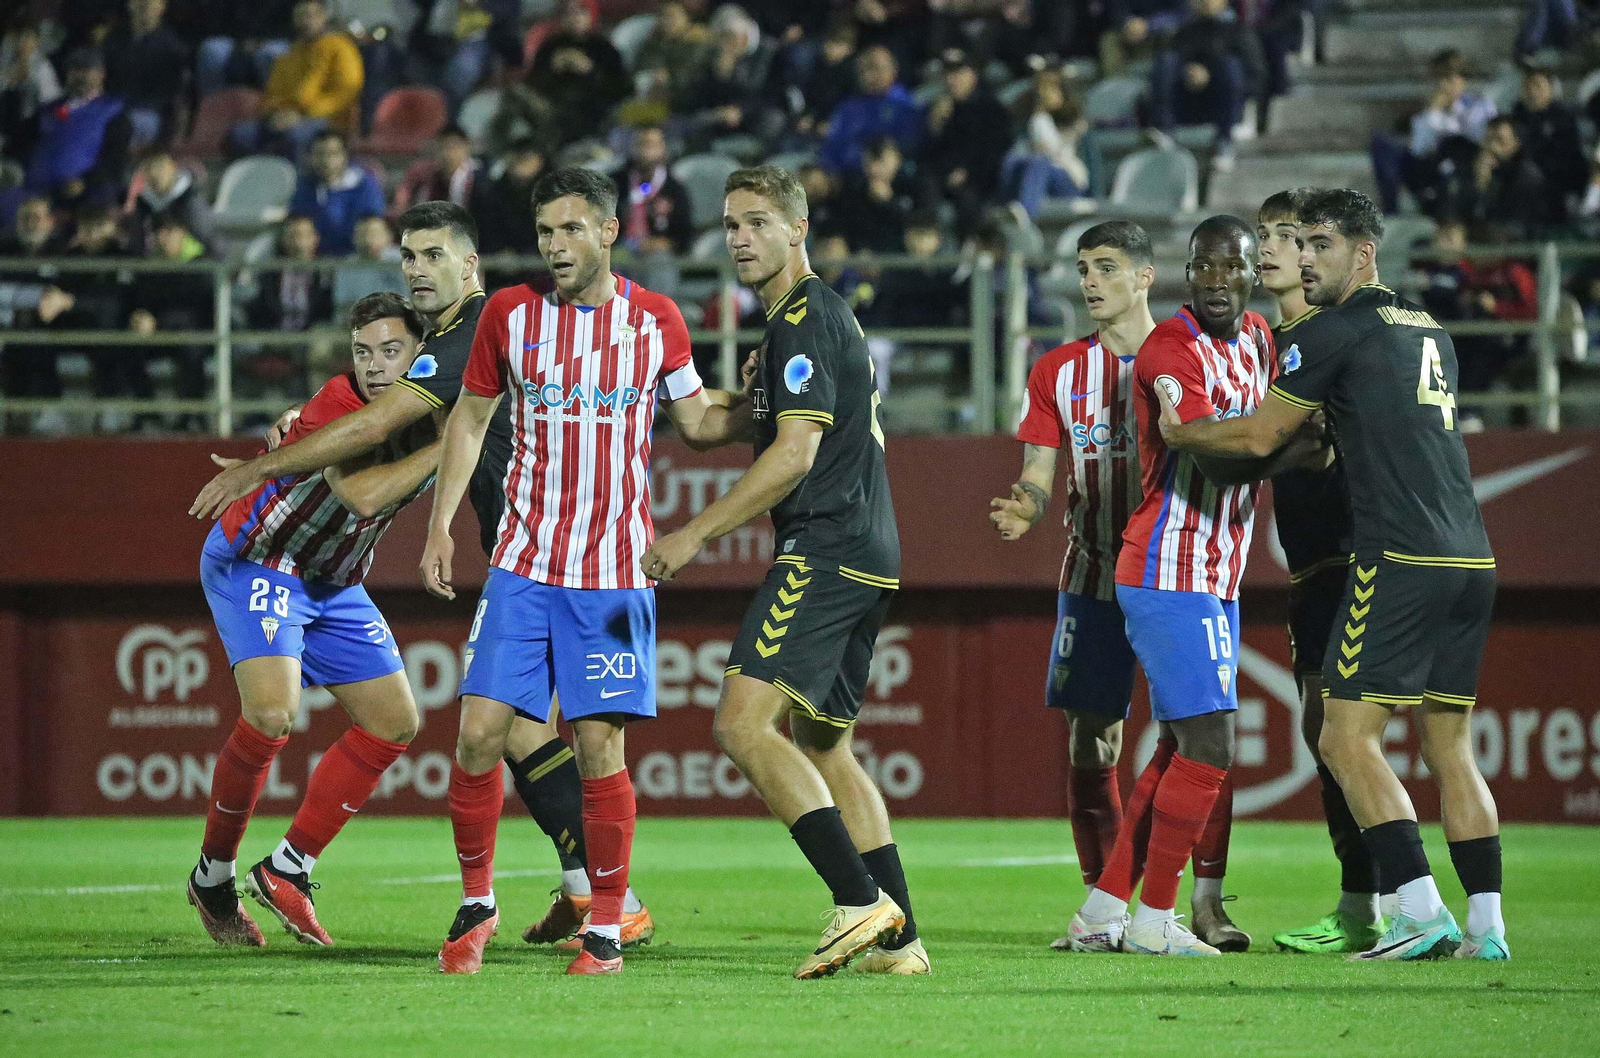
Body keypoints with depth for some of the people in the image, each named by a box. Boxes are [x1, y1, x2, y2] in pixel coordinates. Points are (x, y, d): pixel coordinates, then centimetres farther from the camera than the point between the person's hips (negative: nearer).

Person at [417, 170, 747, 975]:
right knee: (480, 733, -6)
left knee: (599, 749, -5)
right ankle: (477, 901, 13)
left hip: (615, 570, -1)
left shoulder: (656, 319, 1)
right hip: (522, 565, 1)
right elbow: (469, 418, 13)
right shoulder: (509, 313, 3)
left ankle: (606, 928, 7)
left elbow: (698, 420, 12)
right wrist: (440, 524, 7)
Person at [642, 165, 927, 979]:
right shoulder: (823, 316, 21)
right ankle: (897, 939, 10)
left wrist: (696, 534, -16)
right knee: (823, 744, 13)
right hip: (866, 554, 11)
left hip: (825, 550, -11)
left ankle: (860, 902, -21)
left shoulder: (804, 320, -10)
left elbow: (794, 455, -18)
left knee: (744, 723, -17)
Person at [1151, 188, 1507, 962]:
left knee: (1348, 739, -5)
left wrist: (1178, 434, 14)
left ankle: (1422, 913, -14)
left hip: (1400, 562, -8)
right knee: (1449, 746, 11)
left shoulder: (1336, 332, -4)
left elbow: (1259, 438, 0)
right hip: (1471, 560, 8)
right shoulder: (1431, 333, 20)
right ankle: (1486, 926, 7)